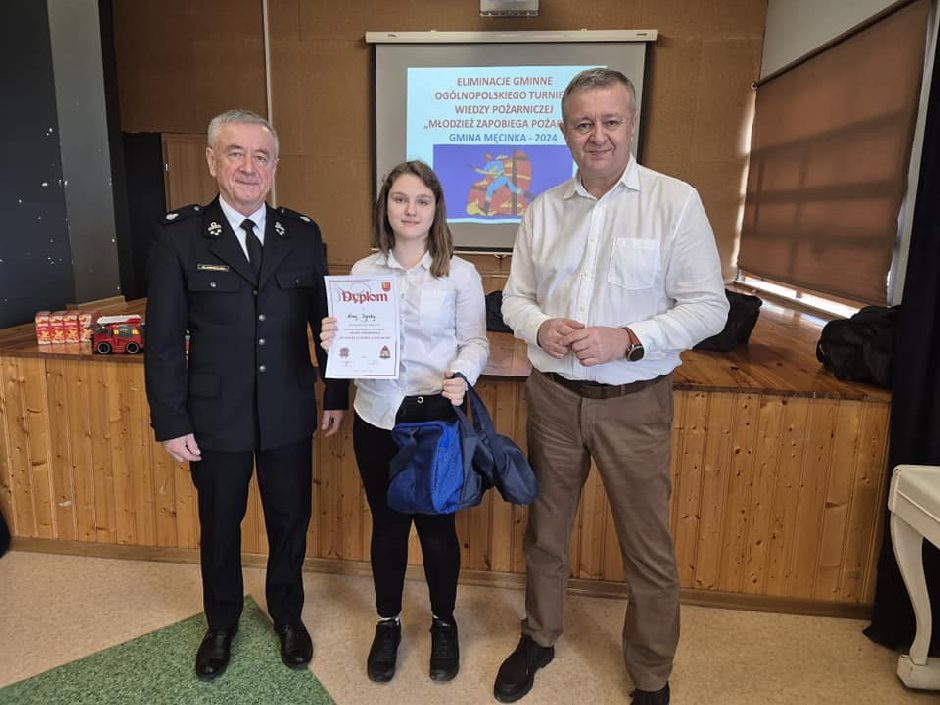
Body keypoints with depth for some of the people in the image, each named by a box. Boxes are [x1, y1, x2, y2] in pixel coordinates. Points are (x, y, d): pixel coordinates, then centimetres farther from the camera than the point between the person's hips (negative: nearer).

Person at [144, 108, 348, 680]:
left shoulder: (303, 235, 0)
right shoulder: (179, 236, -6)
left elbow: (326, 320, 4)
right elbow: (164, 339, -5)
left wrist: (336, 395, 4)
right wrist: (170, 421, -6)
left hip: (289, 413, 2)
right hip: (216, 416, -1)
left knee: (291, 521, 16)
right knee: (220, 525, 18)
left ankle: (288, 614, 42)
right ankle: (222, 624, 43)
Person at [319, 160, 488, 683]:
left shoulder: (461, 274, -3)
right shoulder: (363, 271, 4)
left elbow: (476, 342, -4)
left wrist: (462, 376, -24)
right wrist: (334, 342, -15)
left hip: (438, 415, -2)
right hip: (378, 415, 2)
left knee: (436, 524, 10)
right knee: (387, 523, 15)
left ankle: (444, 624, 35)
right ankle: (388, 624, 36)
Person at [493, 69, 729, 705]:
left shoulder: (675, 201, -6)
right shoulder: (544, 209, 6)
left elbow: (709, 307, -8)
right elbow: (516, 296, 10)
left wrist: (627, 339, -21)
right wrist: (539, 327, -13)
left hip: (634, 402, -3)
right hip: (553, 395, 3)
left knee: (649, 549, 9)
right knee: (545, 531, 17)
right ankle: (539, 639, 42)